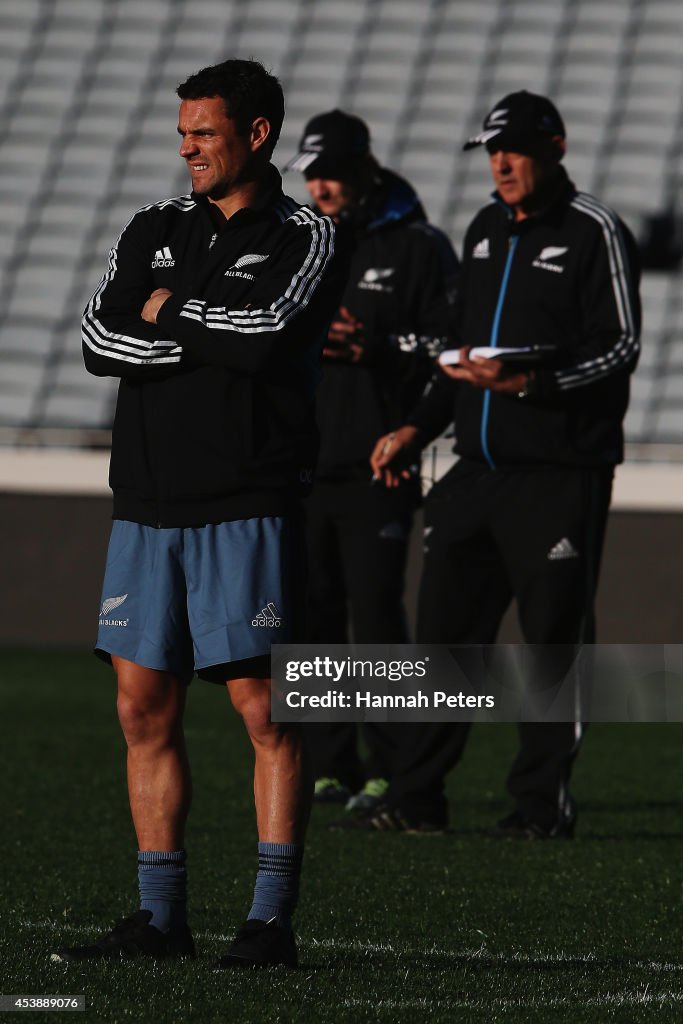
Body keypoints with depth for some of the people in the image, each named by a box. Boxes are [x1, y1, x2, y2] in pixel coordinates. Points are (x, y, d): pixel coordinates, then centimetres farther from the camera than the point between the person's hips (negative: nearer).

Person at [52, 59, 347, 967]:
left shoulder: (306, 241, 1)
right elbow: (100, 340, 0)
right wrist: (212, 336, -9)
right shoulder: (153, 231, 14)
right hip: (146, 506, 5)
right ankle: (160, 918, 12)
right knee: (145, 709, 5)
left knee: (263, 706, -7)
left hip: (246, 508, -5)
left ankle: (272, 920, -5)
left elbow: (264, 334, -18)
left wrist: (167, 311, -4)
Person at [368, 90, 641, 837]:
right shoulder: (486, 230, 17)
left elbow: (621, 348, -10)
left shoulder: (593, 232, -5)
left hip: (561, 474, -7)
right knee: (444, 630, 6)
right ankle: (416, 798, 11)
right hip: (477, 468, 7)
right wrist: (418, 428, 19)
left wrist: (533, 384, -22)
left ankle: (542, 802, 3)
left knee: (553, 639, -3)